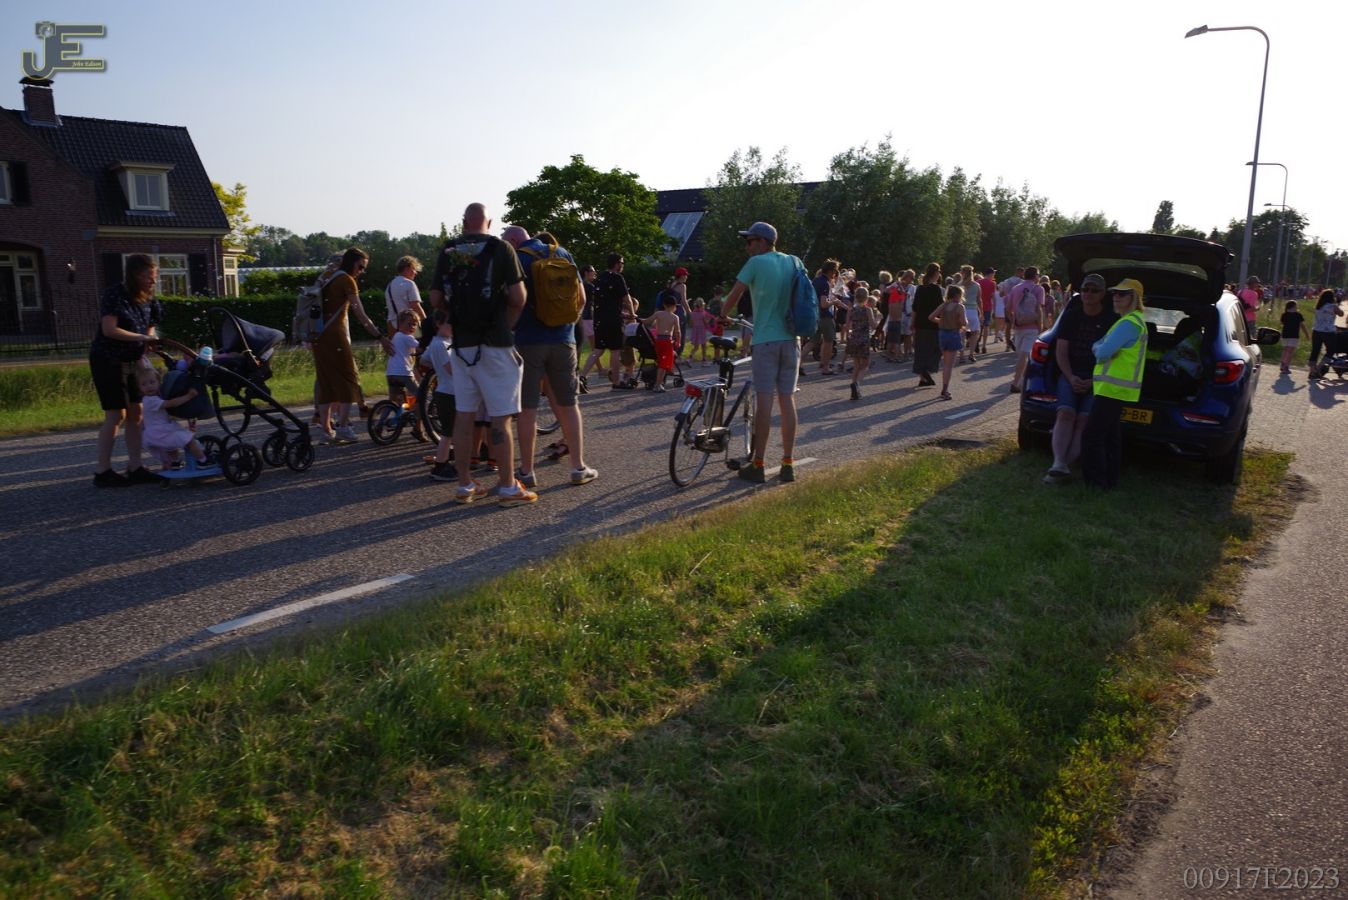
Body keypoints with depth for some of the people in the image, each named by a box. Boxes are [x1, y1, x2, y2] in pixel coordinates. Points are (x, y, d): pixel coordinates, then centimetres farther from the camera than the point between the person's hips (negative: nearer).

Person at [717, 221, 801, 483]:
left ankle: (757, 465, 0)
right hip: (791, 339, 5)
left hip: (765, 339, -5)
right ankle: (788, 464, 7)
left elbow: (734, 296, -8)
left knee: (764, 400, -4)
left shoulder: (756, 263, -5)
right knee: (787, 399, 6)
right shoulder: (794, 262, 10)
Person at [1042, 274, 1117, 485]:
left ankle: (1064, 465, -25)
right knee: (1066, 412, -21)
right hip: (1071, 374, 1)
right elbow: (1061, 352, 4)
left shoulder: (1111, 321, 1)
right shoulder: (1071, 316, 7)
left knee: (1084, 419, -18)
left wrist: (1093, 382, -11)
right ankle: (1059, 464, -31)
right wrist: (1071, 378, -9)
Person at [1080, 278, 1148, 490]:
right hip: (1115, 387, 11)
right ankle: (1109, 479, 24)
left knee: (1092, 435, -9)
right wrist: (1099, 348, -6)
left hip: (1114, 387, -11)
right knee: (1111, 435, 16)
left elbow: (1103, 352, -24)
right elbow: (1098, 347, 17)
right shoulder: (1134, 321, 19)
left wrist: (1098, 349, -1)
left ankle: (1095, 481, -5)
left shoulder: (1129, 323, -17)